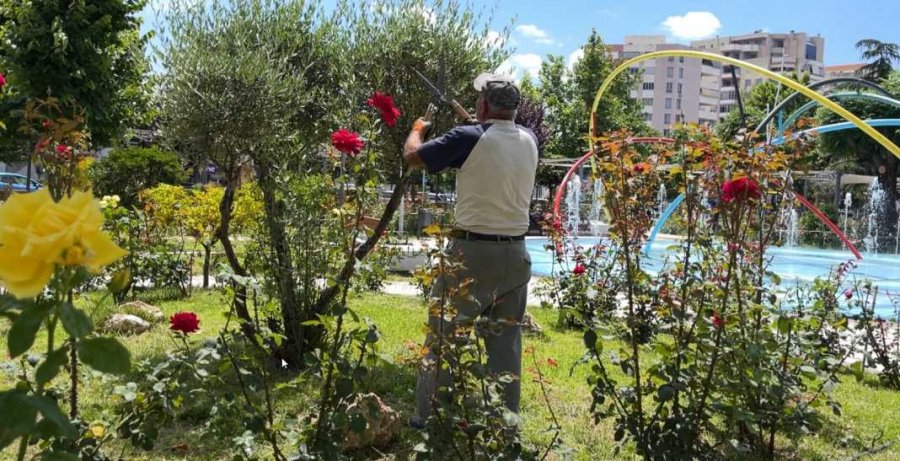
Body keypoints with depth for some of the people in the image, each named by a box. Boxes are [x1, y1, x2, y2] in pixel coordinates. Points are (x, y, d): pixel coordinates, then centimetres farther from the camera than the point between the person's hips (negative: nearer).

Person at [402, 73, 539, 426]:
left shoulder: (468, 138, -11)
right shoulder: (529, 141, 5)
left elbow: (412, 156, -2)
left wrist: (418, 128, 18)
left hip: (471, 251, -5)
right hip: (515, 252, 5)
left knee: (445, 334, 6)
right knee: (506, 338, 11)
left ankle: (430, 417, 14)